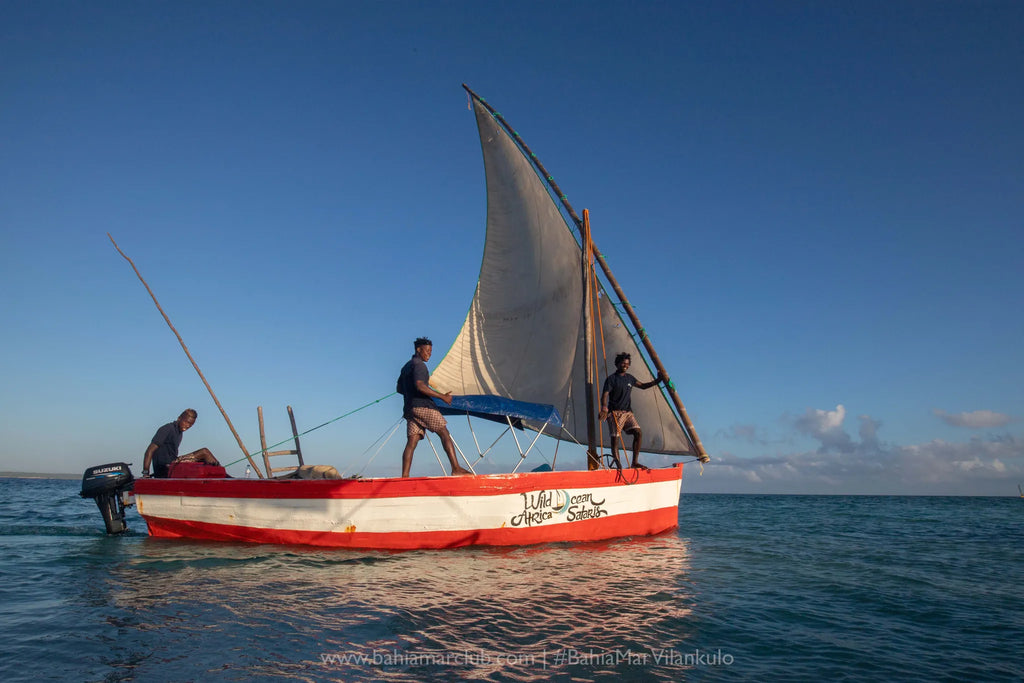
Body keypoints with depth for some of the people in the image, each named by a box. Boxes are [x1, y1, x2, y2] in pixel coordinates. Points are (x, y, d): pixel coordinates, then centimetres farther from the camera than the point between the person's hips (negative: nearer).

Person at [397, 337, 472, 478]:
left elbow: (399, 388, 29)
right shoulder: (419, 365, -6)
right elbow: (420, 386, -20)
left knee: (411, 442, 1)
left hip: (409, 408, 9)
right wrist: (442, 396, -18)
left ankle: (405, 475, -9)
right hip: (422, 406, -9)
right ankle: (456, 468, -13)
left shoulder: (406, 367, 24)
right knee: (444, 434, -7)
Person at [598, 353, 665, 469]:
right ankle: (618, 465, -6)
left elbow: (642, 386, 28)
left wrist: (657, 380, 18)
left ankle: (635, 462, -5)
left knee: (638, 433, -10)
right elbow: (604, 395, -14)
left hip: (628, 412, 6)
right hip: (615, 412, -6)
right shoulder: (611, 379, -4)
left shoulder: (629, 378, 16)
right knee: (615, 438, -10)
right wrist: (604, 409, -31)